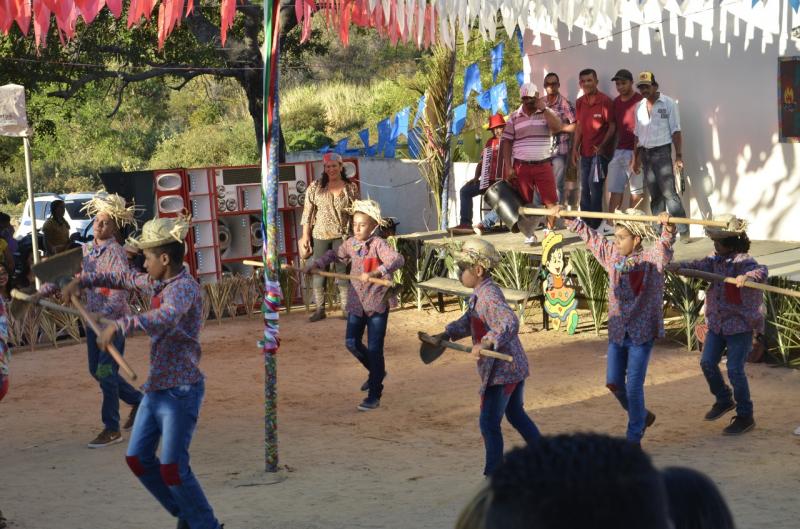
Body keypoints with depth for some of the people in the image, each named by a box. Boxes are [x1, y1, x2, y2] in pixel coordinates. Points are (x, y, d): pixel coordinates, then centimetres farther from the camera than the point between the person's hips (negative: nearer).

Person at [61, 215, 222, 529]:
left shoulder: (185, 288, -19)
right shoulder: (158, 284, 9)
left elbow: (164, 319, -40)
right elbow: (125, 279, 29)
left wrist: (119, 325, -42)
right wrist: (84, 281, 23)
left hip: (181, 389, -10)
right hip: (156, 387, 10)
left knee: (172, 467, -9)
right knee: (137, 458, 13)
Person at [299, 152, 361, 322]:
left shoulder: (351, 188, 2)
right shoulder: (315, 187, 2)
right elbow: (307, 212, 2)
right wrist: (305, 235, -1)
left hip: (342, 235, -1)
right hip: (320, 235, 1)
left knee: (343, 270, 1)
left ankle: (346, 307, 9)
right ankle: (320, 309, 10)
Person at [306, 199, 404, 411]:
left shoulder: (378, 244, -16)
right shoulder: (351, 243, 4)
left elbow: (397, 260, -33)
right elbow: (335, 254, 24)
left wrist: (375, 272, -44)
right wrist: (316, 264, 11)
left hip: (377, 304, -6)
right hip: (356, 303, 6)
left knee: (374, 348, -2)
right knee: (352, 342, 7)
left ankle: (374, 395, 9)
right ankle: (377, 372, 34)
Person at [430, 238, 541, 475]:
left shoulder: (488, 296, -22)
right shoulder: (480, 293, 9)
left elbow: (510, 323, -36)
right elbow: (469, 320, 22)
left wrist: (486, 343, -43)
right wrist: (446, 334, 10)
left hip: (500, 371, -11)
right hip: (516, 367, 11)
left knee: (489, 423, -3)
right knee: (516, 415, 26)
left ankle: (493, 473, 3)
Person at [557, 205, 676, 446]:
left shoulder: (651, 260, -14)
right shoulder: (612, 256, 2)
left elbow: (665, 244, -33)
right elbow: (590, 236, 13)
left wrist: (667, 226, -53)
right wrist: (567, 219, 14)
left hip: (641, 333, -6)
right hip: (617, 332, 6)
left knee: (633, 387, -2)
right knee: (613, 382, 12)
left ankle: (634, 438, 12)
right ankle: (641, 416, 37)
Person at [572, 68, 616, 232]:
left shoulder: (605, 101, -11)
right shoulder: (579, 103, 9)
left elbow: (612, 126, -11)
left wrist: (603, 146, -20)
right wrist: (575, 148, 9)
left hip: (600, 151, -7)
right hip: (585, 151, 7)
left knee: (594, 185, -9)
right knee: (584, 188, 10)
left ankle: (596, 224, -1)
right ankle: (586, 222, 18)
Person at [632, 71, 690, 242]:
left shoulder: (668, 104, -3)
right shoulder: (639, 107, 12)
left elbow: (676, 132, -6)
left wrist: (679, 156, -12)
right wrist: (635, 157, 15)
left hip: (662, 151, -5)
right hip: (645, 153, 5)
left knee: (668, 192, -13)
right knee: (654, 194, 7)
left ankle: (683, 230, -12)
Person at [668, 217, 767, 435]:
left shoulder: (743, 261, -19)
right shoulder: (717, 259, 4)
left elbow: (760, 271, -35)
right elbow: (701, 266, -6)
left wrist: (747, 277, -57)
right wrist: (679, 265, -25)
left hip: (740, 324, -7)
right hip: (717, 323, 7)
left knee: (735, 370, -7)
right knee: (707, 363, 6)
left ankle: (745, 417, 9)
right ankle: (724, 400, 31)